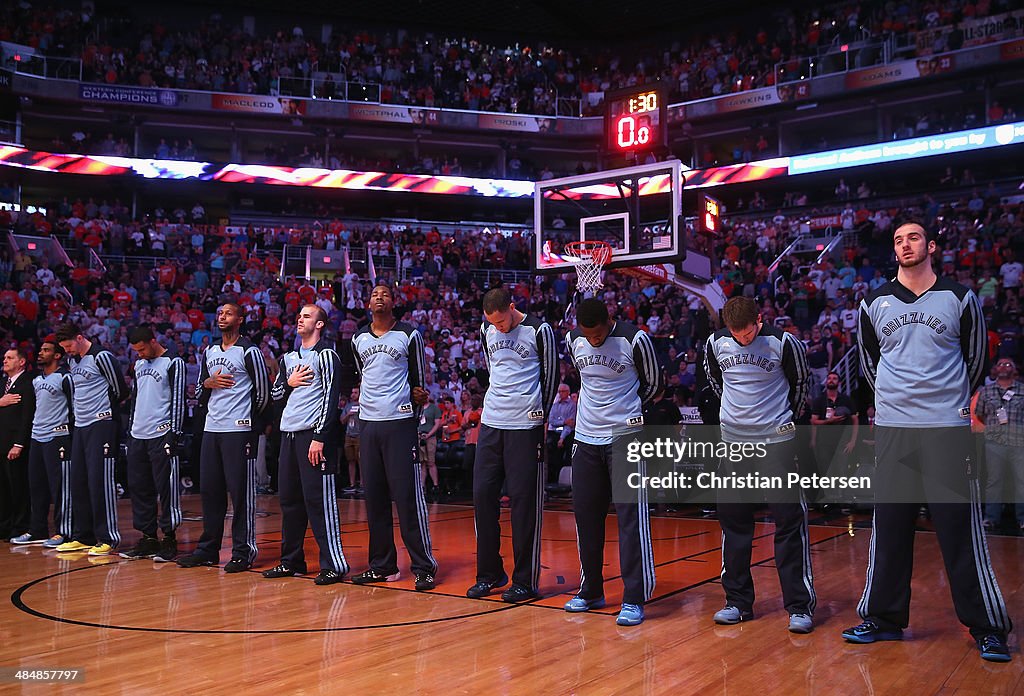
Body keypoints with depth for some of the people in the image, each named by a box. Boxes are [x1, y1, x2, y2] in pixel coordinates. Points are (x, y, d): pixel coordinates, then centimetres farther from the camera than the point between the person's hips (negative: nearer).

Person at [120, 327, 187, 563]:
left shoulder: (173, 362, -6)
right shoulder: (139, 364, 18)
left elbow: (178, 400, -10)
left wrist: (174, 433, -15)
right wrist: (131, 428, 18)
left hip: (161, 435, -8)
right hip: (138, 436, 8)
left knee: (166, 488, -4)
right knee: (138, 487, 9)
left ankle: (169, 539, 2)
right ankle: (148, 538, 17)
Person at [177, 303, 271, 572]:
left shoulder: (249, 351, -6)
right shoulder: (209, 352, 17)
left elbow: (263, 393, -6)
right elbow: (199, 393, 21)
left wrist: (247, 418, 5)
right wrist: (208, 383, 0)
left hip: (239, 430, -7)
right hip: (211, 429, 7)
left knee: (241, 491, -4)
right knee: (210, 489, 11)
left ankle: (243, 553, 2)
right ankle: (208, 550, 20)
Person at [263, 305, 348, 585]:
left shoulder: (326, 355, -4)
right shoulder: (288, 358, 19)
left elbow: (331, 398, -11)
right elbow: (275, 394, 23)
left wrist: (319, 437, -18)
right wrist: (289, 383, 1)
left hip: (314, 435, -8)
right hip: (288, 435, 8)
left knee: (319, 499, -9)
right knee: (289, 499, 10)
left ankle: (333, 565, -5)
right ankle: (291, 561, 20)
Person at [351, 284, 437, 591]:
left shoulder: (409, 335, 0)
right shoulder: (358, 339, 14)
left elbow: (418, 379, 5)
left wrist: (417, 396, -9)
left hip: (400, 422, -5)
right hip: (368, 423, 5)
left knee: (408, 496, -8)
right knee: (374, 497, 7)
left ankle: (424, 567, -3)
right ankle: (382, 565, 17)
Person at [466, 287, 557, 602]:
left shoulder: (539, 330, -6)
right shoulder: (487, 330, 10)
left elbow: (551, 375, -1)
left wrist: (541, 415, 1)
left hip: (525, 426, -5)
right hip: (491, 423, 6)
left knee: (524, 501, -2)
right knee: (483, 495, 5)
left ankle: (525, 581, 7)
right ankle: (489, 573, 17)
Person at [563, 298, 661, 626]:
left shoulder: (635, 339, -13)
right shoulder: (573, 340, 2)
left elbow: (653, 384, 1)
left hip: (625, 437, -5)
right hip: (586, 438, 5)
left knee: (631, 518, -5)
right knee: (586, 516, 10)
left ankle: (634, 599, 3)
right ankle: (591, 592, 24)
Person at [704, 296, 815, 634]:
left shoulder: (783, 342, -12)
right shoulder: (716, 342, -2)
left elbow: (801, 382, 5)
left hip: (776, 441, -3)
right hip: (733, 441, 4)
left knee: (790, 522, -3)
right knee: (733, 522, 8)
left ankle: (800, 606, 4)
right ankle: (738, 601, 19)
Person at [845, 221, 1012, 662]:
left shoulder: (960, 298, 1)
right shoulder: (874, 304, 7)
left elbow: (975, 359, 10)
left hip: (948, 428, -2)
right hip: (891, 428, 2)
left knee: (960, 526, -1)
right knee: (889, 525, 7)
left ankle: (987, 626, 10)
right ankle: (883, 617, 17)